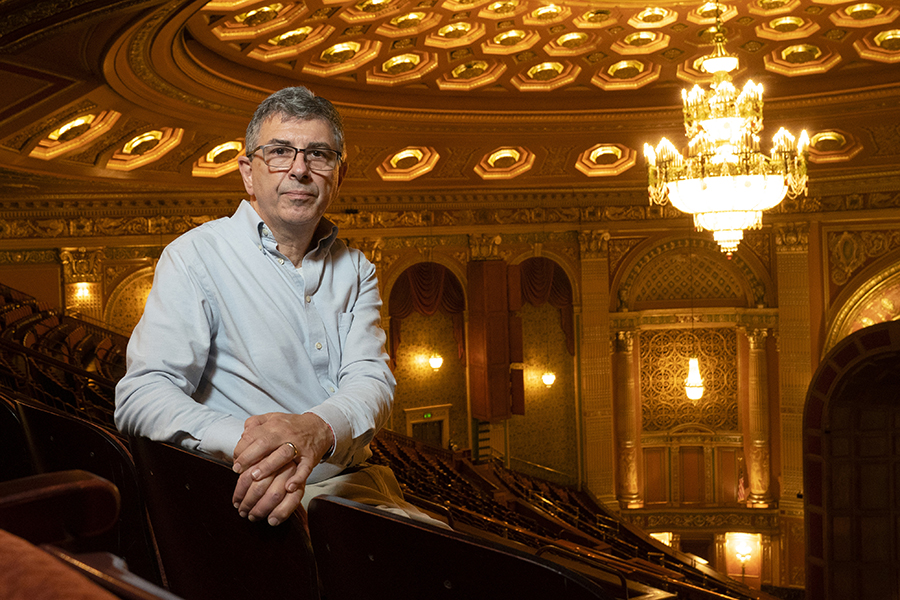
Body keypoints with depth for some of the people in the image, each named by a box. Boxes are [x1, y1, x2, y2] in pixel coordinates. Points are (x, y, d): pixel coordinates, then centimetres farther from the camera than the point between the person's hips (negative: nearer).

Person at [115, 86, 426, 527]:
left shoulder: (354, 270, 15)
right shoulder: (194, 257, -1)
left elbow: (371, 378, 0)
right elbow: (142, 395, -10)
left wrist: (317, 428, -25)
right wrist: (245, 441, -31)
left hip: (349, 484, 4)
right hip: (244, 494, -4)